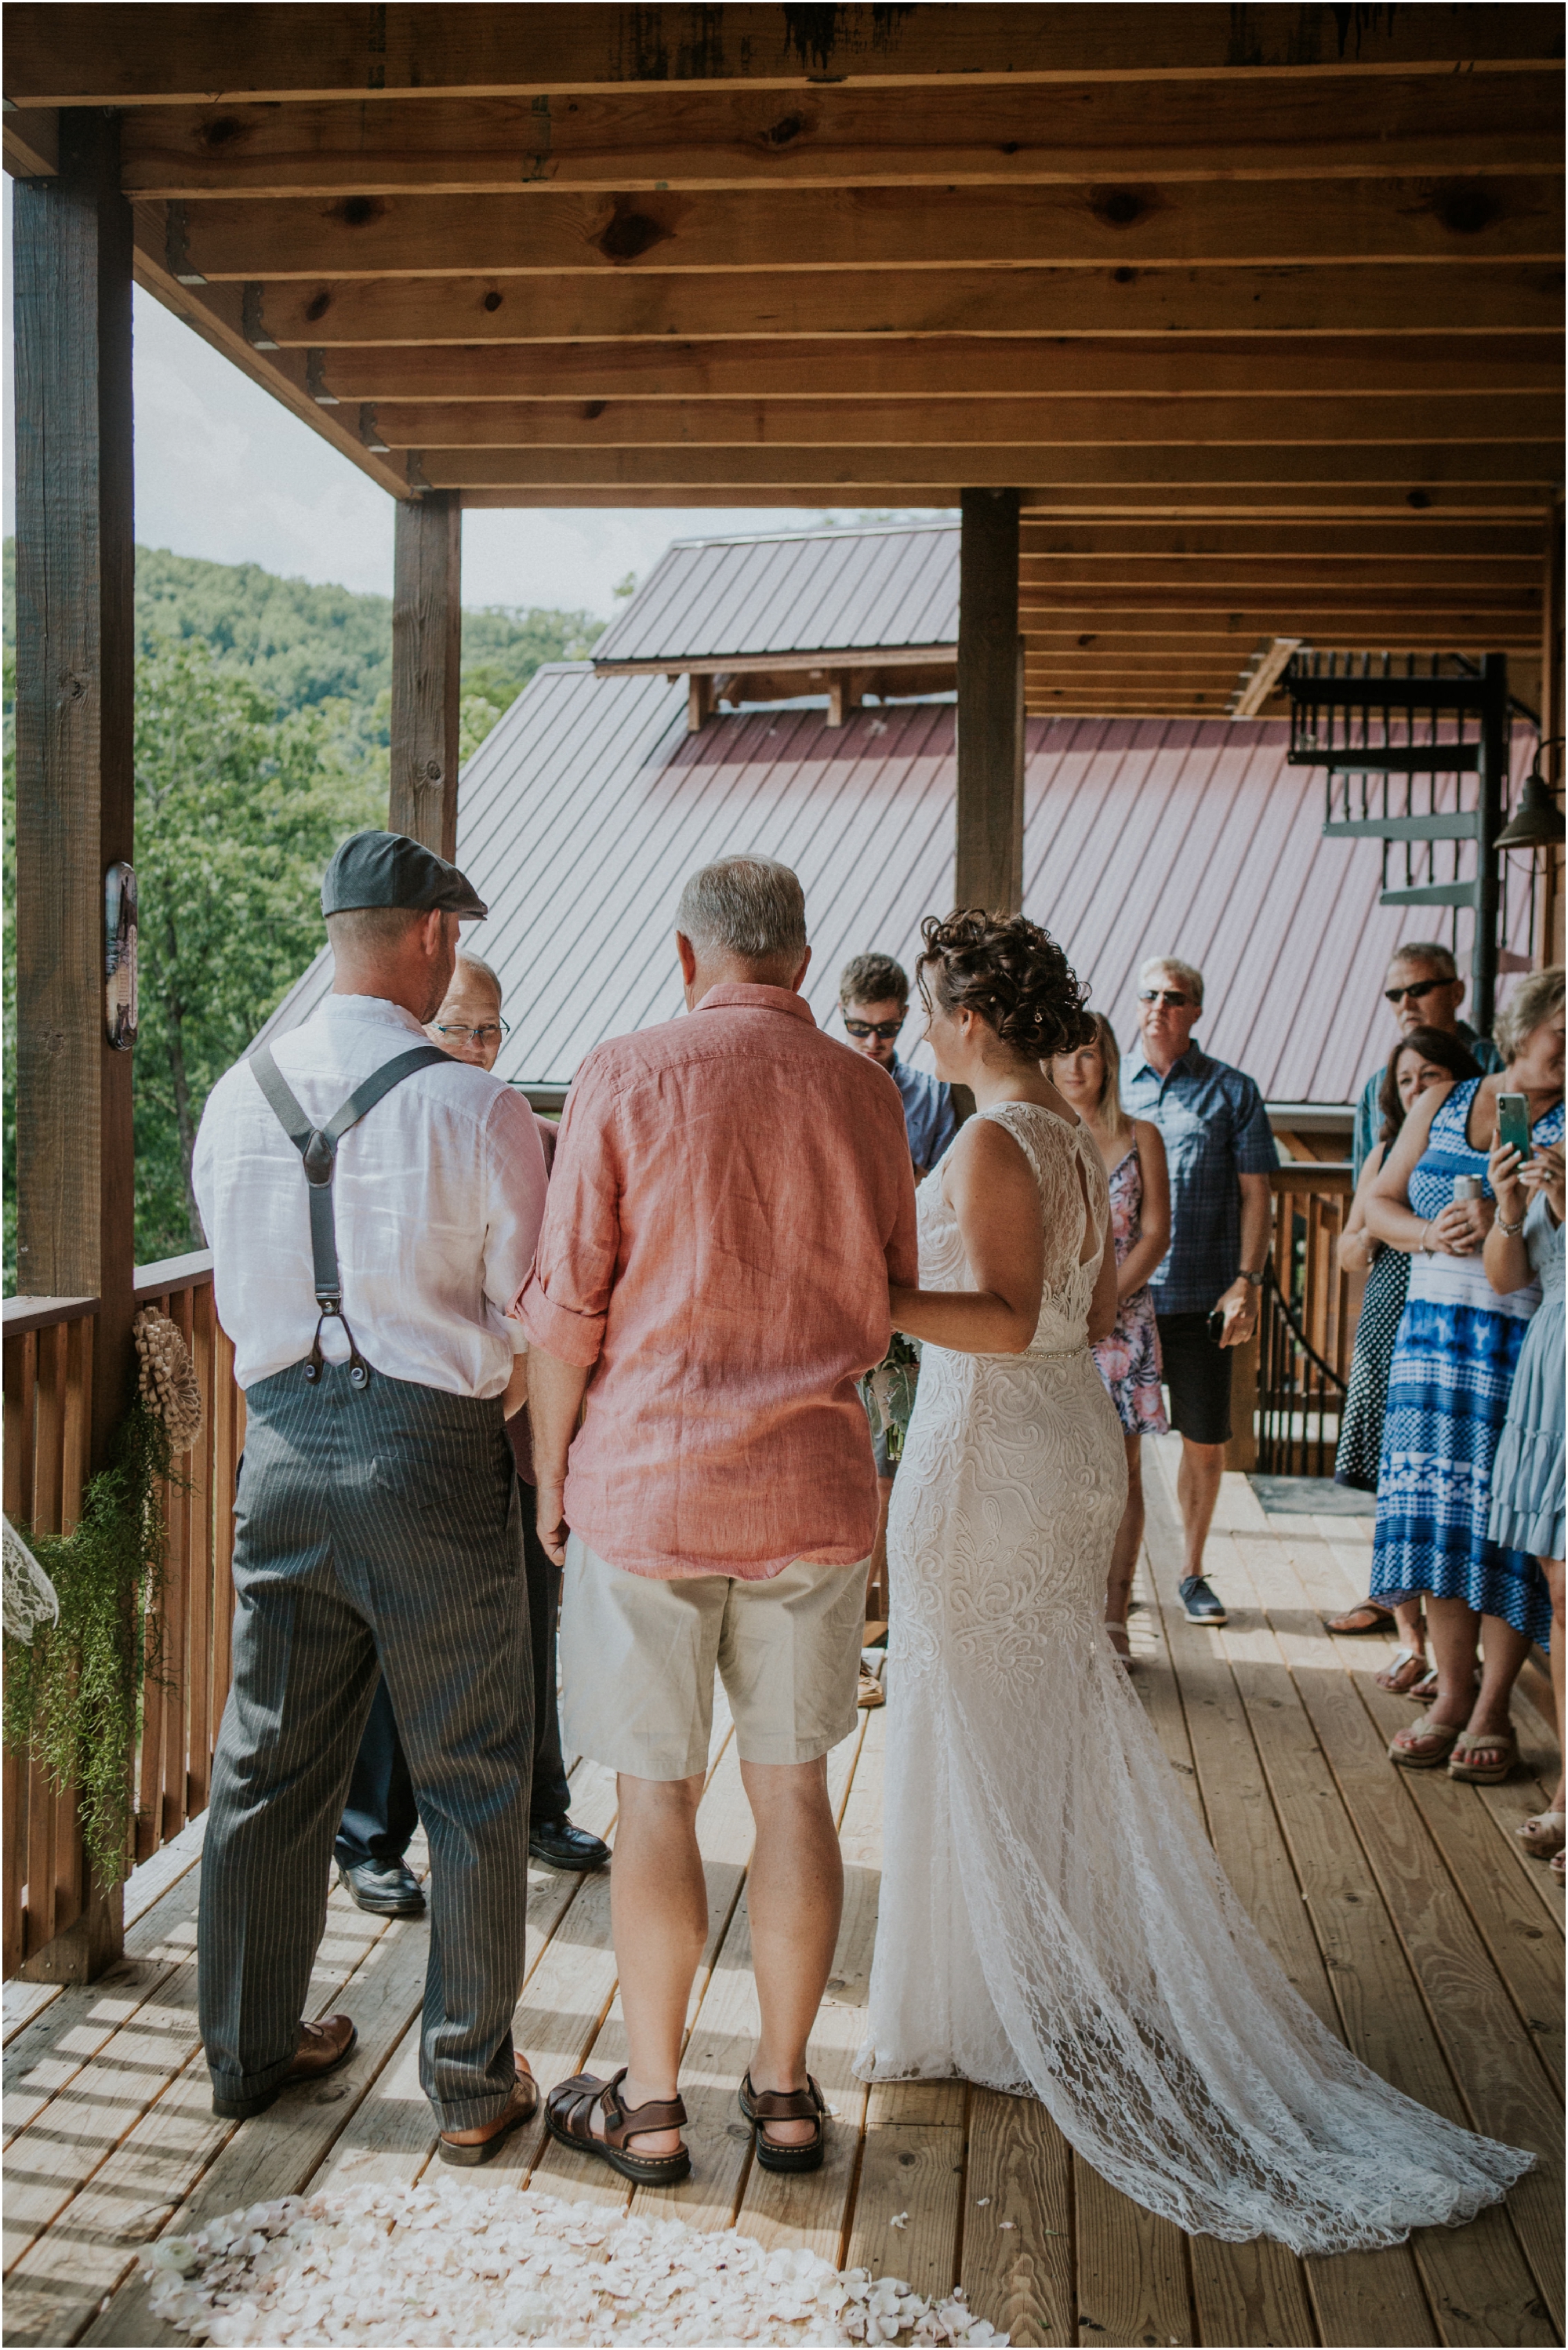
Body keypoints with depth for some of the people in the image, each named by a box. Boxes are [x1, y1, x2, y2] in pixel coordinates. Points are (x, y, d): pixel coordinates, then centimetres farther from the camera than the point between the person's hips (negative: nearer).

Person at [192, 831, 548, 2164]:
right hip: (435, 1452, -5)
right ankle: (472, 2082, 21)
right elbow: (530, 1313, -9)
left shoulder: (238, 1099, 1)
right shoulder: (475, 1109, -14)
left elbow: (240, 1299, 9)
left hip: (284, 1445, 5)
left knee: (269, 1761, 18)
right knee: (472, 1777, 9)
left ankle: (251, 2047, 34)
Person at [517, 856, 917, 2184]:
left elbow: (564, 1308, -7)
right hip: (815, 1487, 3)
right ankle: (785, 2089, 24)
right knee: (791, 1786, 12)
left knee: (657, 1792, 7)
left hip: (647, 1479, -3)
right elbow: (891, 1301, 12)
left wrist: (551, 1478, 4)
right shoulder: (863, 1093, 2)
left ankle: (650, 2105, 20)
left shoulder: (625, 1079, -7)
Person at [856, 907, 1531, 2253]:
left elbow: (1004, 1322, -26)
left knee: (980, 1732, 4)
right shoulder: (1075, 1138, 8)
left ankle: (987, 2010, 18)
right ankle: (1095, 1988, 31)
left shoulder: (991, 1144, -18)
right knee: (1060, 1720, 18)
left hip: (990, 1449, -9)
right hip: (1074, 1439, 9)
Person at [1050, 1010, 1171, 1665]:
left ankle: (1112, 1618, 9)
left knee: (1120, 1469, 1)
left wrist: (1106, 1299, -11)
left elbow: (1156, 1232, 1)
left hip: (1120, 1321, 0)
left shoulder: (1139, 1137, 6)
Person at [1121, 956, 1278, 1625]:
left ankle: (1192, 1571, 22)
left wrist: (1246, 1281, -6)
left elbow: (1255, 1195, 4)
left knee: (1206, 1443, 6)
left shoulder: (1231, 1091, 5)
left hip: (1201, 1297, 0)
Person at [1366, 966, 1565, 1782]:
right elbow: (1377, 1202, 14)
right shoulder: (1443, 1102, 11)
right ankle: (1450, 1693, 19)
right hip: (1433, 1330, 4)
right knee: (1438, 1514, 5)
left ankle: (1492, 1708, 13)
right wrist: (1429, 1232, -4)